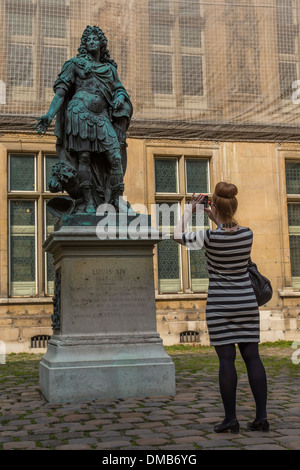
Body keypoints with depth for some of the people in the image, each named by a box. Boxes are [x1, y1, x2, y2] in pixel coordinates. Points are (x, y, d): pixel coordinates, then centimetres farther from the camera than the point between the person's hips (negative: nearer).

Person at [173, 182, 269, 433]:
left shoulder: (209, 237, -14)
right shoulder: (247, 233, -3)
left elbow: (178, 236, 4)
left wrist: (189, 210, 13)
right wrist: (216, 221, 23)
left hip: (220, 305, -3)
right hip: (247, 302, 4)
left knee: (227, 359, 1)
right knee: (253, 356, 6)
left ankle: (231, 419, 5)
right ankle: (262, 416, 8)